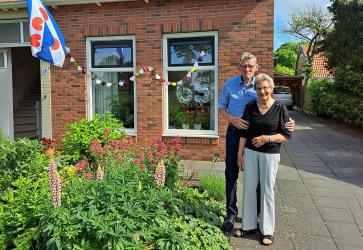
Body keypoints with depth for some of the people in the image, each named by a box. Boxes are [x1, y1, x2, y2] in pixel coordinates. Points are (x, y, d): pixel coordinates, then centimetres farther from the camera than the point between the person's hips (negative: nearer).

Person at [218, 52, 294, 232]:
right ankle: (231, 213, 21)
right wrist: (233, 119, -16)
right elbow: (221, 108, 4)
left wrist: (288, 122, -21)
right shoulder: (230, 84, -1)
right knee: (231, 174, 6)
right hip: (234, 132, 1)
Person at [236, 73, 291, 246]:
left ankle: (267, 230, 20)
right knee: (249, 188, 8)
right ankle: (249, 225, 24)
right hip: (250, 152, 3)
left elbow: (286, 135, -4)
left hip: (270, 154, -3)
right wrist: (240, 154, 4)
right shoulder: (250, 107, 3)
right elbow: (244, 132, 6)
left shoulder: (280, 108, -5)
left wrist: (267, 138, -17)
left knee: (267, 190, 5)